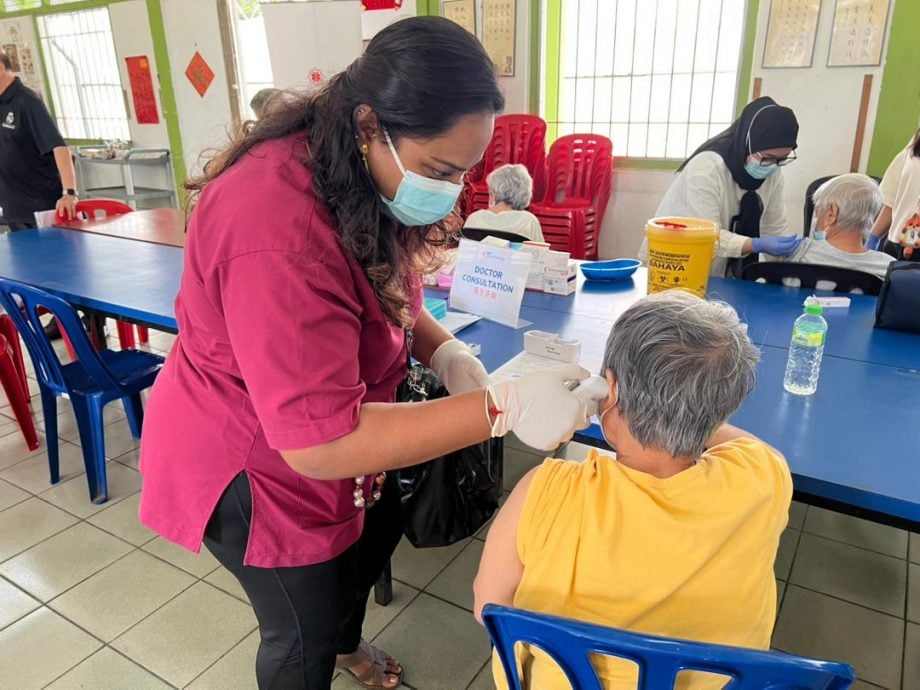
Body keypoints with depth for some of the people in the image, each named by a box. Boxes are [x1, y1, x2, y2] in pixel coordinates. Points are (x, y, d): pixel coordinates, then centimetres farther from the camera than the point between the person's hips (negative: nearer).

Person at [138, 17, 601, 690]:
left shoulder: (371, 177, -8)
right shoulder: (278, 233, -39)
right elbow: (320, 442, -38)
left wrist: (444, 350, -14)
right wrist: (502, 408, -41)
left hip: (333, 436, 9)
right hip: (253, 465, -9)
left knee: (377, 534, 28)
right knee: (304, 634, 11)